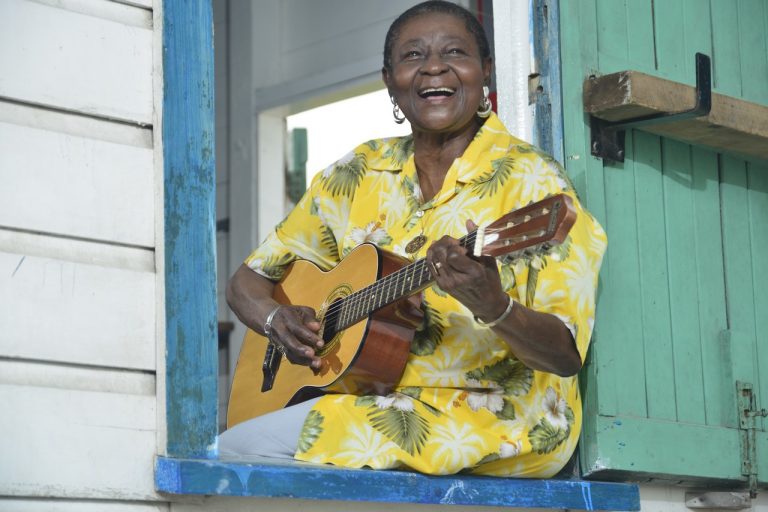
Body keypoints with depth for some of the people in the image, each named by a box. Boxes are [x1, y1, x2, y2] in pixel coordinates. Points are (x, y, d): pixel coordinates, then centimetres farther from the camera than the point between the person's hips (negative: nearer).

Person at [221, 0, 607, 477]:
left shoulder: (532, 181, -6)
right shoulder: (360, 174, 10)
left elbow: (568, 353, -13)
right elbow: (249, 280, 16)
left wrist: (493, 308, -34)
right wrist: (278, 318, -8)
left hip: (492, 414, -6)